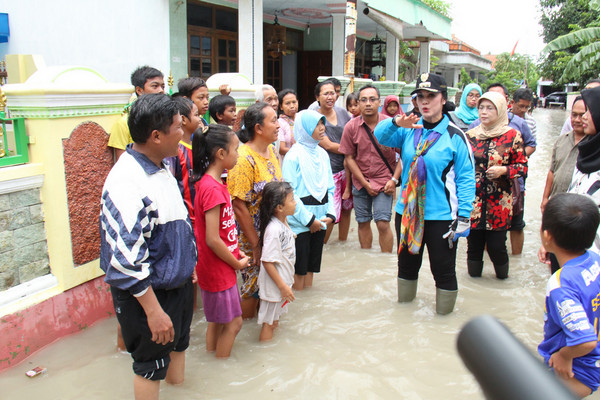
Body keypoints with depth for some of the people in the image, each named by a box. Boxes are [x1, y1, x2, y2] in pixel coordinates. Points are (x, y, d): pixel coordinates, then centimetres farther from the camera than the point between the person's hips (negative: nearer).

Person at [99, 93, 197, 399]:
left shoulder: (161, 167, 2)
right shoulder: (128, 183, -29)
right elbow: (126, 259, -29)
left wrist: (187, 264, 20)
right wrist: (153, 311, -25)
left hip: (178, 283, 9)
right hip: (148, 294, -9)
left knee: (178, 343, 27)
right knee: (151, 367, 11)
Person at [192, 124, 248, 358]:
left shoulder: (211, 183, 6)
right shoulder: (212, 189, -25)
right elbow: (212, 240, -25)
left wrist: (234, 252, 7)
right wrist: (237, 263, -12)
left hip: (217, 267, 9)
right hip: (219, 271, -9)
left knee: (216, 319, 21)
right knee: (233, 322, 5)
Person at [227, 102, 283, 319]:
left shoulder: (271, 150, 3)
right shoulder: (244, 159, -22)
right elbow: (239, 206, -23)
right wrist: (255, 245, -19)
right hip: (252, 237, -7)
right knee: (252, 284, 7)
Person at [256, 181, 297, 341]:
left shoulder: (283, 222, 2)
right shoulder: (273, 229, -28)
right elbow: (267, 262, -27)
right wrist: (283, 286, -22)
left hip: (282, 282, 9)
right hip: (273, 285, -9)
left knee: (274, 320, 22)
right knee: (268, 323, 6)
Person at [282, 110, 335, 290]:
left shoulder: (322, 154, 9)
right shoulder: (294, 155, -11)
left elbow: (330, 187, 13)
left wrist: (330, 214, 0)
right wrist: (309, 219, -14)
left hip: (319, 222, 6)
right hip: (299, 222, -6)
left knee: (312, 266, 14)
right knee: (299, 268, 1)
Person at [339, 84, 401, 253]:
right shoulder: (351, 127, -5)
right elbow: (349, 158, -1)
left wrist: (394, 179, -11)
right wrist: (365, 184, -6)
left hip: (384, 181, -2)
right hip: (360, 182, 2)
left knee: (383, 224, -8)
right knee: (363, 223, 10)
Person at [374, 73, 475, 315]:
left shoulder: (455, 136, -8)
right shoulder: (409, 130, 4)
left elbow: (466, 179, -9)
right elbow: (380, 136, -7)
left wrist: (463, 216, -14)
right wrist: (395, 122, -28)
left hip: (441, 216, -4)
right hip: (407, 212, 5)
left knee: (443, 270, 7)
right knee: (407, 263, 20)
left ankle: (444, 313, 25)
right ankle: (404, 306, 39)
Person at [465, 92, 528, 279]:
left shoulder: (512, 135, -1)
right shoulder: (470, 135, 7)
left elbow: (522, 165, 2)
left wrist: (503, 170, -14)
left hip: (499, 201, -2)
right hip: (473, 200, 2)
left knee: (496, 245, -1)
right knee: (474, 244, 7)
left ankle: (502, 277, 27)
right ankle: (474, 277, 28)